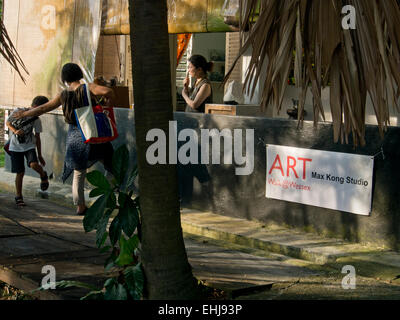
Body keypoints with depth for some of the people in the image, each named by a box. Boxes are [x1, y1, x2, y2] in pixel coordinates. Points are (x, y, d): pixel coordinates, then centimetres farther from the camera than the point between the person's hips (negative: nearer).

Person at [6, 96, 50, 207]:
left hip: (29, 146, 0)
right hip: (16, 147, 0)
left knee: (34, 164, -27)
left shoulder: (36, 120, -6)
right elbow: (8, 123, 3)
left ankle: (43, 175, 7)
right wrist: (15, 131, -18)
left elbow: (37, 137, 2)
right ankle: (18, 196, 15)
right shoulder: (17, 112, -10)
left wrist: (39, 155, 5)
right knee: (20, 172, -2)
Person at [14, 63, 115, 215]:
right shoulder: (87, 88, -9)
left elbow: (42, 108, 7)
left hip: (74, 137, 3)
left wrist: (23, 114, 20)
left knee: (78, 173, 15)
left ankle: (80, 206, 17)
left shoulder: (63, 96, 1)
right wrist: (109, 106, -6)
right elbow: (107, 91, -25)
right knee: (110, 164, 7)